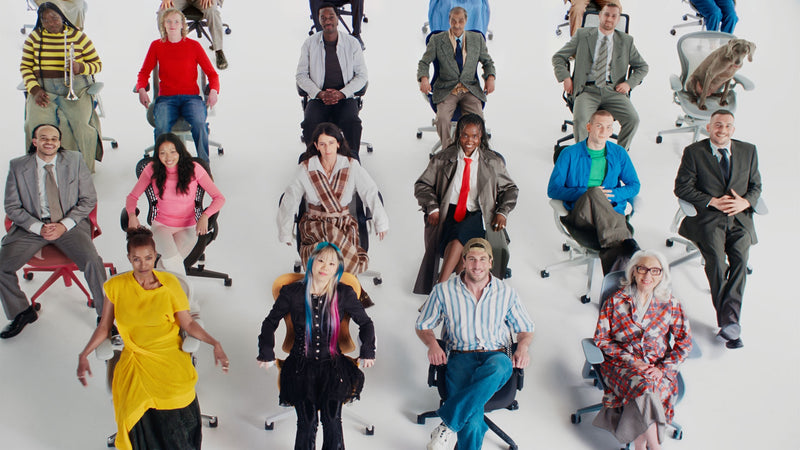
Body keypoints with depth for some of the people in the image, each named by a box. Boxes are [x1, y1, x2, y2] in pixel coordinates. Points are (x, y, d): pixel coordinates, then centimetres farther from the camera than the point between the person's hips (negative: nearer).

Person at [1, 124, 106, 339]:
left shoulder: (74, 161, 1)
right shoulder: (18, 166, 2)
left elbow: (88, 200, 2)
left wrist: (64, 225, -12)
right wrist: (39, 228, -13)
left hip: (69, 225, -1)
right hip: (32, 226, 2)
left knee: (93, 262, -26)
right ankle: (22, 312, 11)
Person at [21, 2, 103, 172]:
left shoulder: (78, 36, 6)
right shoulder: (34, 37, 11)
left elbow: (97, 64, 9)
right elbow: (25, 67, 10)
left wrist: (80, 67, -13)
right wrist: (35, 90, -5)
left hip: (75, 88, -1)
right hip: (44, 90, 2)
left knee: (80, 123, -25)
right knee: (37, 122, -24)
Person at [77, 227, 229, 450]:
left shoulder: (169, 283, 3)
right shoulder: (116, 287, 5)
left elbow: (188, 324, 4)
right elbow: (104, 327, 13)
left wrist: (215, 344, -8)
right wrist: (84, 354, 2)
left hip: (170, 356, 0)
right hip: (134, 360, 1)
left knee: (177, 403, -22)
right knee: (137, 412, -21)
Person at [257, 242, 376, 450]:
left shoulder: (344, 294, 1)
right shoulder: (292, 293, 1)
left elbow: (365, 323, 16)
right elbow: (270, 323, 16)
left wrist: (367, 352, 6)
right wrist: (267, 353, 9)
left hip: (332, 365, 0)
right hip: (301, 365, 0)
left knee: (332, 420, -15)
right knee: (307, 422, -14)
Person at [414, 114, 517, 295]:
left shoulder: (493, 162, 15)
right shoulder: (443, 159, 12)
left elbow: (510, 189, 20)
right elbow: (422, 185, 12)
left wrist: (502, 212, 2)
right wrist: (432, 208, -5)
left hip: (477, 215, -1)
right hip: (449, 213, 1)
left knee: (463, 232, -35)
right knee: (459, 244, -34)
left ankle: (440, 287, -40)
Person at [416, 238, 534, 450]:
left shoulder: (506, 293, 10)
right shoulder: (444, 291, 6)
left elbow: (525, 329, 20)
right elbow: (423, 325, 15)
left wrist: (522, 347, -2)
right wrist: (432, 344, -6)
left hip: (496, 356, 1)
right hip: (461, 357, -1)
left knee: (496, 370, -40)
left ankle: (448, 424, -34)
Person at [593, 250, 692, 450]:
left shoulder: (670, 304, 6)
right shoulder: (616, 302, 2)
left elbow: (684, 342, 5)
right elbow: (601, 338, 0)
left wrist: (663, 369, -10)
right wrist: (631, 360, -11)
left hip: (659, 368, 1)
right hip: (622, 365, -1)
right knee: (643, 386, -33)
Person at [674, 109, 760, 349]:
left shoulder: (748, 151, 15)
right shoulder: (694, 152, 5)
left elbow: (756, 186, 17)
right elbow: (682, 187, 0)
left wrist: (746, 202, -6)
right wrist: (713, 201, -10)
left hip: (740, 217, 3)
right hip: (708, 218, -2)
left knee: (740, 258, -23)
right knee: (716, 259, -25)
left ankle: (729, 322, -23)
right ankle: (730, 323, -16)